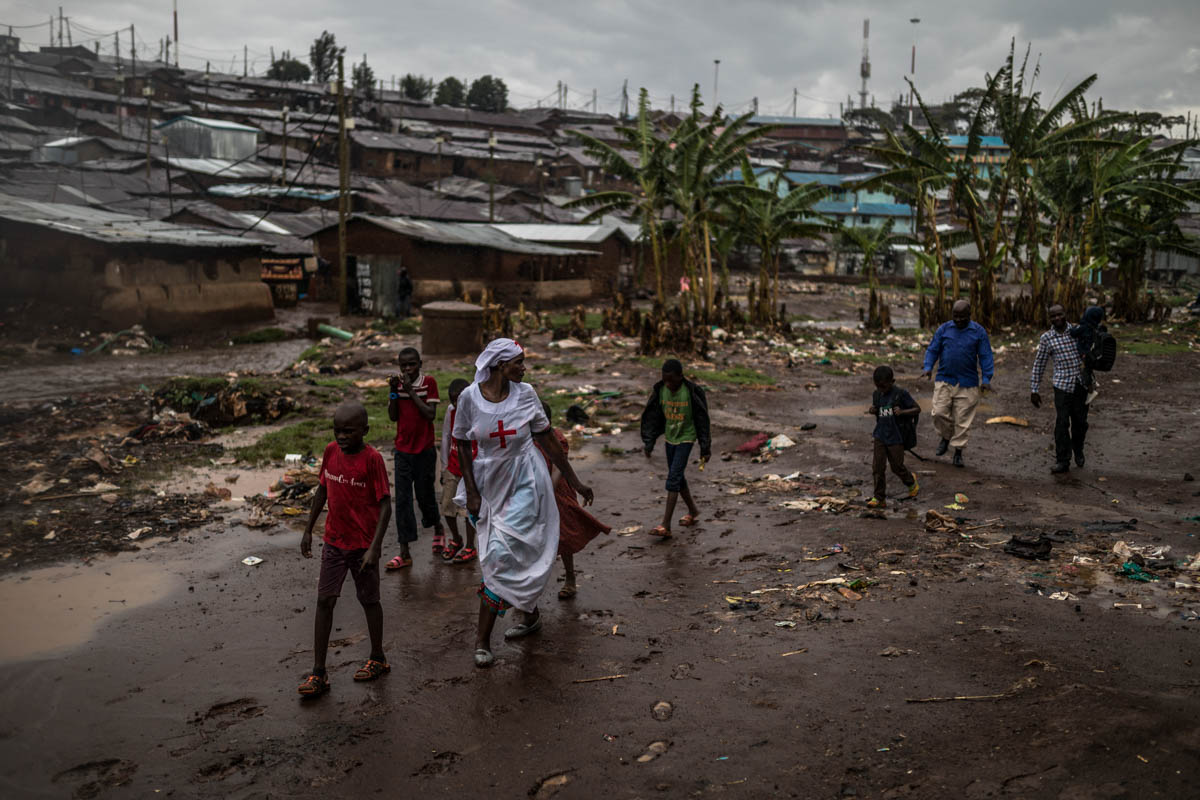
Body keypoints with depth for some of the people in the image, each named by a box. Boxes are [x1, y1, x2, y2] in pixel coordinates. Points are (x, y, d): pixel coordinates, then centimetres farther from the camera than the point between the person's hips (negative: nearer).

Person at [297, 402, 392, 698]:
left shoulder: (372, 459, -17)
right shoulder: (331, 451, -1)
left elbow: (385, 504, -16)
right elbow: (322, 490, 11)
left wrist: (374, 547, -21)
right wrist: (308, 530, 12)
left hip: (363, 544, -5)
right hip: (334, 541, 5)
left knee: (369, 600, 11)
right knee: (324, 601, 3)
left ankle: (378, 658, 31)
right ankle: (318, 674, 10)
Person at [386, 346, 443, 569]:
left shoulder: (429, 382, -7)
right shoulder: (397, 383, 2)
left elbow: (430, 414, -16)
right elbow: (393, 417, -2)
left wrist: (411, 391, -19)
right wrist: (393, 391, -13)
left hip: (425, 450, -3)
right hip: (403, 450, 3)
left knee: (425, 494, 9)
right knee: (402, 499, -1)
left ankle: (438, 528, 40)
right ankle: (404, 553, 2)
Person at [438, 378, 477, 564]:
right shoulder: (451, 411, 1)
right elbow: (446, 438, 10)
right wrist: (444, 466, 10)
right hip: (453, 468, 5)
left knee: (469, 508, -2)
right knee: (447, 507, 7)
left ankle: (470, 547, 15)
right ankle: (455, 539, 31)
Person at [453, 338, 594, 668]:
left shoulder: (525, 394, -7)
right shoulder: (469, 397, -8)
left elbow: (547, 440, 1)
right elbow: (462, 445, 1)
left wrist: (574, 481, 4)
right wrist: (471, 492, -3)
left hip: (525, 481, -1)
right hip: (491, 482, 1)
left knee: (504, 554, -7)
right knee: (517, 556, 10)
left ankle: (482, 636, 3)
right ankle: (531, 616, 33)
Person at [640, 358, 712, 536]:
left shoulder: (692, 393, -20)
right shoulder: (660, 390, -8)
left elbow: (702, 421, -12)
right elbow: (652, 418, 1)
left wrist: (705, 449, -7)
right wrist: (648, 444, 2)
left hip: (686, 439, -5)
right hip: (669, 438, 5)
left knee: (673, 478, -12)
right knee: (678, 478, 15)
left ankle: (666, 525, -11)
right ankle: (693, 511, 36)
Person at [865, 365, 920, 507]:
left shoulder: (901, 393, -11)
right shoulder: (877, 394, 4)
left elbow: (917, 409, -8)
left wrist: (902, 412, -25)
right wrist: (872, 410, -4)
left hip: (895, 438, -4)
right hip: (880, 436, 4)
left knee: (897, 466, 8)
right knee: (878, 466, -2)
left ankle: (911, 480, 40)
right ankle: (879, 497, 6)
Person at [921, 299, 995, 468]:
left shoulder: (979, 332, 1)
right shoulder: (944, 329, 4)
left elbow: (986, 357, 2)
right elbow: (933, 350, 6)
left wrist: (987, 379, -7)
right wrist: (928, 367, -11)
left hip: (967, 384, -1)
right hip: (944, 380, 1)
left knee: (962, 420, 1)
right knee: (939, 413, -8)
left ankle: (958, 452, 14)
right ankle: (945, 437, 21)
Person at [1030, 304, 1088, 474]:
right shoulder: (1046, 338, 1)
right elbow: (1039, 365, 5)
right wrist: (1034, 390, 4)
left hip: (1081, 383, 2)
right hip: (1062, 384, -2)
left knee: (1080, 421, 8)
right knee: (1062, 423, -7)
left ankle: (1078, 450, 36)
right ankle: (1062, 461, 1)